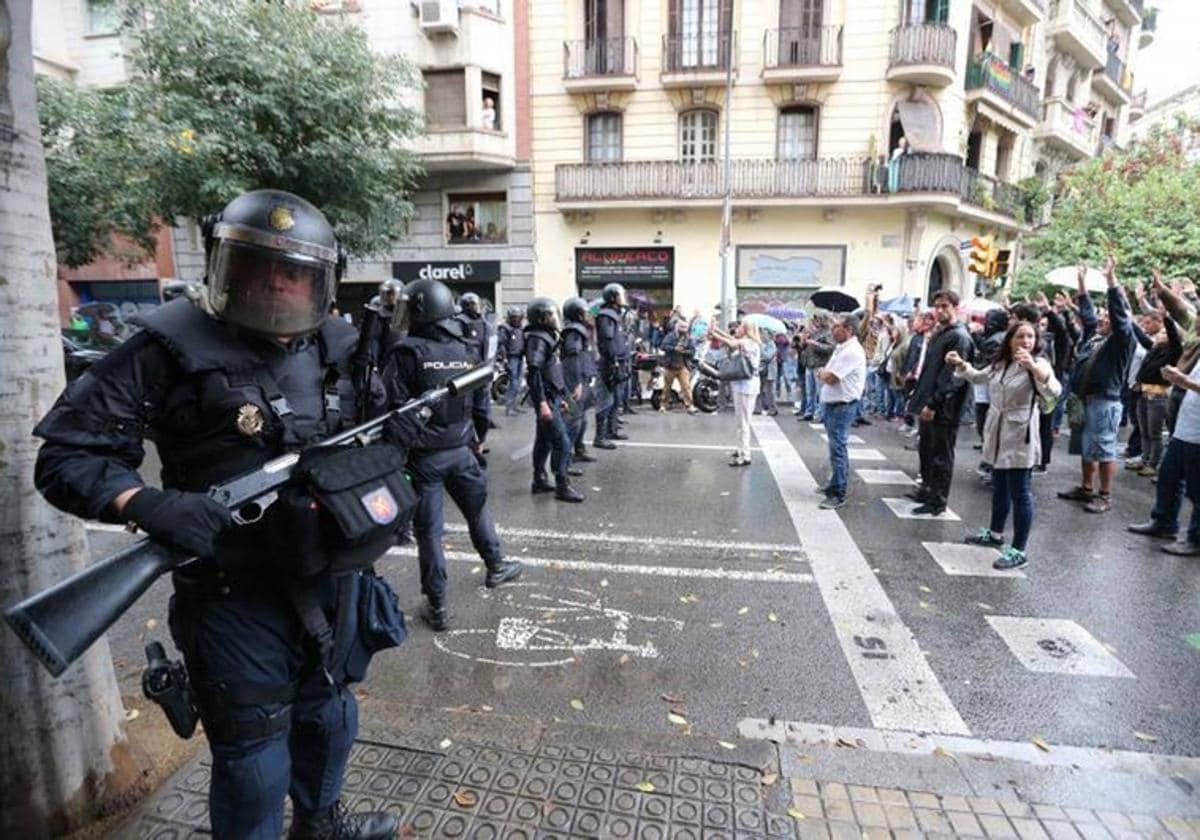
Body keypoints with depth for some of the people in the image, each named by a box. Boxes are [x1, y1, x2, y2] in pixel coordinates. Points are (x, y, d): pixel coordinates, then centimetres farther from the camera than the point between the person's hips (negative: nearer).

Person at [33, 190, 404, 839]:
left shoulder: (341, 350, 1)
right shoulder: (172, 349, -14)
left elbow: (389, 432, 11)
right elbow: (67, 453, -13)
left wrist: (378, 455, -11)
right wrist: (146, 504, -31)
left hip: (333, 581, 6)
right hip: (235, 597, -5)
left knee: (328, 715, 26)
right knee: (254, 759, 11)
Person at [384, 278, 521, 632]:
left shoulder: (407, 352, -13)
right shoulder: (468, 349, 3)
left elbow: (393, 408, -15)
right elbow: (480, 404, 9)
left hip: (422, 454, -4)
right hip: (461, 450, 4)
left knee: (428, 530, 6)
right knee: (477, 510, 24)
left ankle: (437, 607, 15)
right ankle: (496, 566, 42)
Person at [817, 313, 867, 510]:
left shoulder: (852, 351, -18)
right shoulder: (841, 348, 14)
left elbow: (830, 377, -22)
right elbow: (826, 375, 18)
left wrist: (822, 373, -2)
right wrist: (825, 373, -3)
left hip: (842, 406, -10)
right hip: (831, 404, 10)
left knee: (838, 449, -7)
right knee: (836, 447, 19)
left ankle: (838, 495, -3)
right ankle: (835, 484, 32)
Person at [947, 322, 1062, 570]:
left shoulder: (1038, 364, -12)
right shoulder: (1000, 363, 8)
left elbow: (1054, 393, -30)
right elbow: (978, 377, 27)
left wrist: (1033, 367, -45)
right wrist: (960, 364, 13)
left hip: (1020, 439, -7)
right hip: (997, 436, 7)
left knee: (1020, 494, -3)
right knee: (999, 488, 20)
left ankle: (1018, 550, 4)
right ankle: (995, 533, 36)